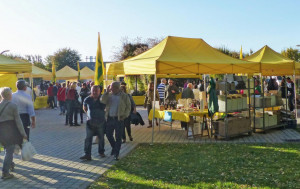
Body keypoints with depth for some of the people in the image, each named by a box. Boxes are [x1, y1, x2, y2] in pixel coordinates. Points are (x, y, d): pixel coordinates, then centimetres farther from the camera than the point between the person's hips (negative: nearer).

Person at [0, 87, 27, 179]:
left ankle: (10, 164, 43)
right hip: (10, 130, -6)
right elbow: (18, 121, -12)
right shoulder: (13, 105, -12)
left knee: (8, 148, 25)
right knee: (9, 151, 0)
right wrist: (23, 133, -6)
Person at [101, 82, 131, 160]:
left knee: (118, 137, 2)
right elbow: (103, 101, -11)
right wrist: (107, 92, -16)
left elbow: (128, 107, 3)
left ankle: (116, 154, 13)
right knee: (109, 135, 10)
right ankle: (114, 147, 36)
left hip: (119, 119, -3)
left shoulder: (124, 96, -1)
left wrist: (125, 116, -9)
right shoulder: (109, 95, 6)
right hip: (109, 118, 3)